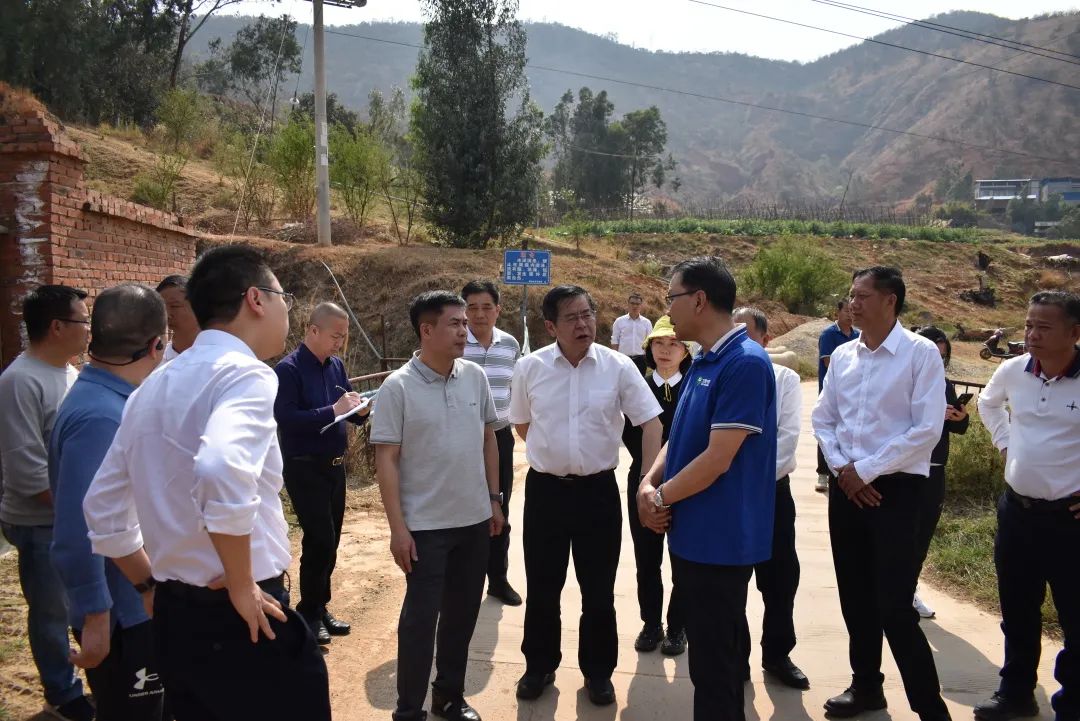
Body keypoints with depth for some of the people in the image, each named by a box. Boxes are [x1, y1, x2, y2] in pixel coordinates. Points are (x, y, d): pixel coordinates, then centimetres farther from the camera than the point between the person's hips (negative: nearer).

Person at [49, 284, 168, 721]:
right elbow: (76, 532, -29)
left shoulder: (109, 401, 4)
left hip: (136, 603, 9)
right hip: (121, 614, -9)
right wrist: (95, 615, -22)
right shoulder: (99, 416, -27)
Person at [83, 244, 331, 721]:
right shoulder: (246, 373, -16)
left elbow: (103, 511, 15)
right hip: (243, 621, -8)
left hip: (173, 617, 8)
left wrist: (154, 588, 20)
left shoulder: (151, 387, 10)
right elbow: (222, 472, -35)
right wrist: (241, 586, -22)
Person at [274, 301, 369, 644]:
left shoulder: (336, 366, 7)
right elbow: (285, 418, -25)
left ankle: (320, 607, 28)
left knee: (330, 541, 13)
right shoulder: (288, 369, -15)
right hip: (304, 468, -7)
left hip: (335, 466, 7)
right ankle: (308, 613, 12)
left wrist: (360, 410, -9)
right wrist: (333, 410, -26)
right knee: (319, 541, -6)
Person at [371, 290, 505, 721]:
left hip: (475, 520, 5)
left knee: (462, 614, 16)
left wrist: (495, 499, 11)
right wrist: (398, 527, -14)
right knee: (421, 618, 4)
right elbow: (386, 460, -12)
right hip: (426, 525, -5)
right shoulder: (398, 387, -13)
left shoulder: (475, 376, 1)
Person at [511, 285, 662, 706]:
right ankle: (539, 667, 35)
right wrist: (553, 452, 8)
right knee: (542, 588, 14)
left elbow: (651, 423, -5)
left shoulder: (619, 366, -7)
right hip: (545, 489, 1)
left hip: (599, 489, 0)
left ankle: (598, 672, 32)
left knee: (599, 590, 12)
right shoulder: (530, 367, -5)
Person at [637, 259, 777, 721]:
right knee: (710, 652, 22)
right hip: (693, 533, 9)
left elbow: (718, 459, -23)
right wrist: (648, 484, -4)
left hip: (720, 538, -9)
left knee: (713, 664, 5)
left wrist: (661, 497, -11)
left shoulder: (745, 362, -20)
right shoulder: (702, 362, 9)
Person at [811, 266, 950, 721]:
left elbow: (927, 430, -15)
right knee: (855, 597, 15)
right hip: (846, 487, 6)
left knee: (895, 607, -5)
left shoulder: (921, 353, -9)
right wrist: (841, 468, -5)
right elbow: (822, 419, 11)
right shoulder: (842, 355, 6)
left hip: (896, 489, -5)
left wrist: (865, 470, -14)